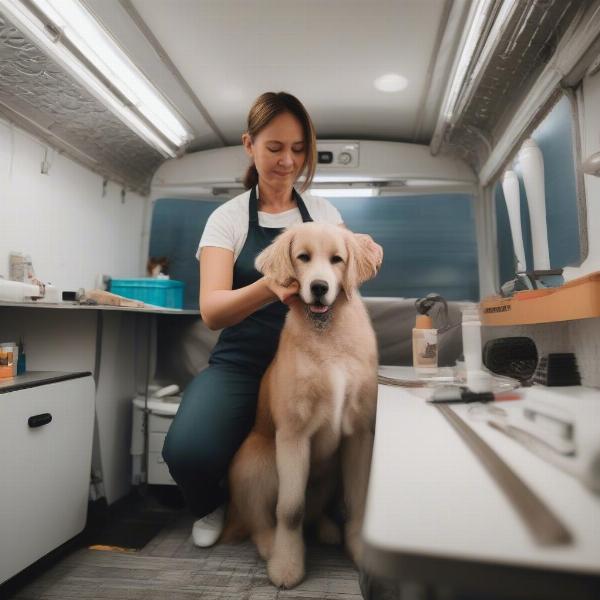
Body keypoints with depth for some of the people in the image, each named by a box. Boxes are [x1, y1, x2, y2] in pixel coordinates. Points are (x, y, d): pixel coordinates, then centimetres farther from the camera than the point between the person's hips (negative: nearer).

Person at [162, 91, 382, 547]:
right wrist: (270, 287, -36)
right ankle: (212, 506, 11)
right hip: (242, 363, -2)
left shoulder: (325, 211, 10)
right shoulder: (227, 217, -1)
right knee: (188, 451, -30)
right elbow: (211, 311, -14)